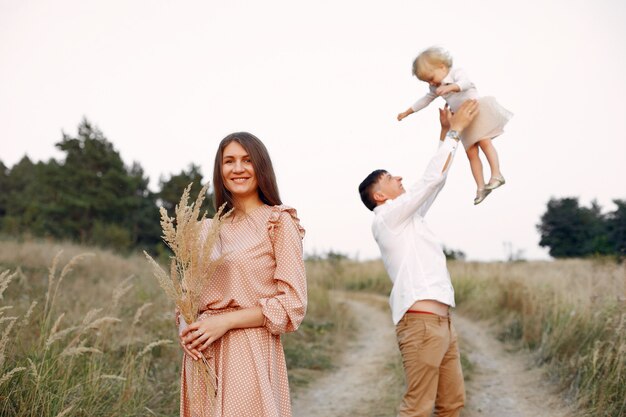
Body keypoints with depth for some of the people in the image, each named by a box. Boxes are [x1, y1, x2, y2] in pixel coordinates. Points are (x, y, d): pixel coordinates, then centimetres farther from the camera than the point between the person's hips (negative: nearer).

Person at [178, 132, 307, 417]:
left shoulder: (279, 222, -5)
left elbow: (293, 303, -10)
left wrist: (225, 322, -15)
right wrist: (186, 324, -6)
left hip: (250, 351, -5)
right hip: (202, 353, 5)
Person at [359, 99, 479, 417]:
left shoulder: (407, 217, 20)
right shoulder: (387, 216, -5)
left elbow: (437, 182, 25)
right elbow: (432, 178, -9)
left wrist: (446, 132, 23)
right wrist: (455, 130, -1)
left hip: (441, 321, 10)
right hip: (421, 322, -10)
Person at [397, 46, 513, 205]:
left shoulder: (457, 72, -10)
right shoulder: (436, 88, 12)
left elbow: (465, 83, -31)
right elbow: (425, 100, 24)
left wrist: (450, 87, -49)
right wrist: (407, 112, 27)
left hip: (477, 109, -7)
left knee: (484, 141, -22)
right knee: (471, 152, -1)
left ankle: (496, 175, -20)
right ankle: (481, 187, -2)